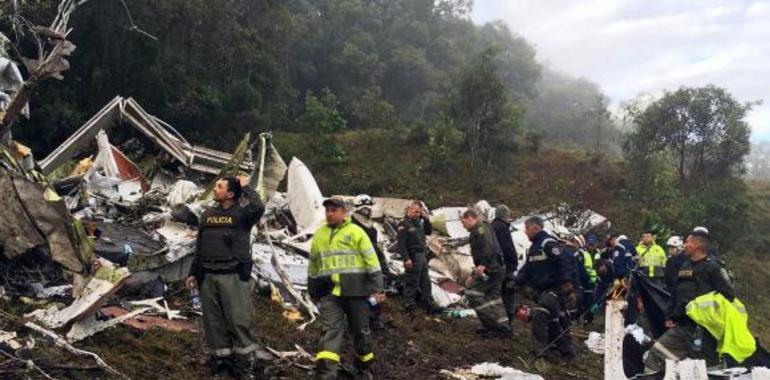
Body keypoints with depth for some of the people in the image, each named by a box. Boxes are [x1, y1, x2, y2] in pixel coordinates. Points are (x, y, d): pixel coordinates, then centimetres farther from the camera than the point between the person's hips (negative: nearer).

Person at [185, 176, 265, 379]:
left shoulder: (242, 212, -2)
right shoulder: (208, 214, 14)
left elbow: (258, 207, -27)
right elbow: (200, 246, 19)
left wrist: (245, 187, -12)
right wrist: (193, 272, 16)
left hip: (234, 276, -5)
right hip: (208, 276, 5)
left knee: (239, 319, -5)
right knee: (214, 319, 8)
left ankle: (246, 359, 4)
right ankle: (222, 355, 19)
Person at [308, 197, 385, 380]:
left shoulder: (355, 232, -1)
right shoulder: (319, 235, 12)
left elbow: (372, 261, -4)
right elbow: (312, 268, 22)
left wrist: (377, 288, -9)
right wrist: (313, 293, 24)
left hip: (355, 291, -2)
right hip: (329, 293, 2)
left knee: (359, 330, 9)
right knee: (330, 331, -8)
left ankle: (365, 365, 30)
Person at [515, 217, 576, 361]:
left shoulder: (548, 243, -16)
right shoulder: (533, 248, 14)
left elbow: (562, 264, -20)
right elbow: (527, 269, 12)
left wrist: (566, 285, -20)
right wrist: (517, 281, -4)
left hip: (555, 288, -10)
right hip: (541, 289, 10)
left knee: (539, 313, -18)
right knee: (556, 320, 14)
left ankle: (542, 349, -12)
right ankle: (566, 349, 23)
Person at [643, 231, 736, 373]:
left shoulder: (713, 268, -7)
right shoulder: (684, 268, 16)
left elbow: (728, 295, -12)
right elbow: (675, 295, 22)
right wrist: (670, 317, 15)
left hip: (703, 328, -7)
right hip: (680, 327, 7)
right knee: (653, 357, 0)